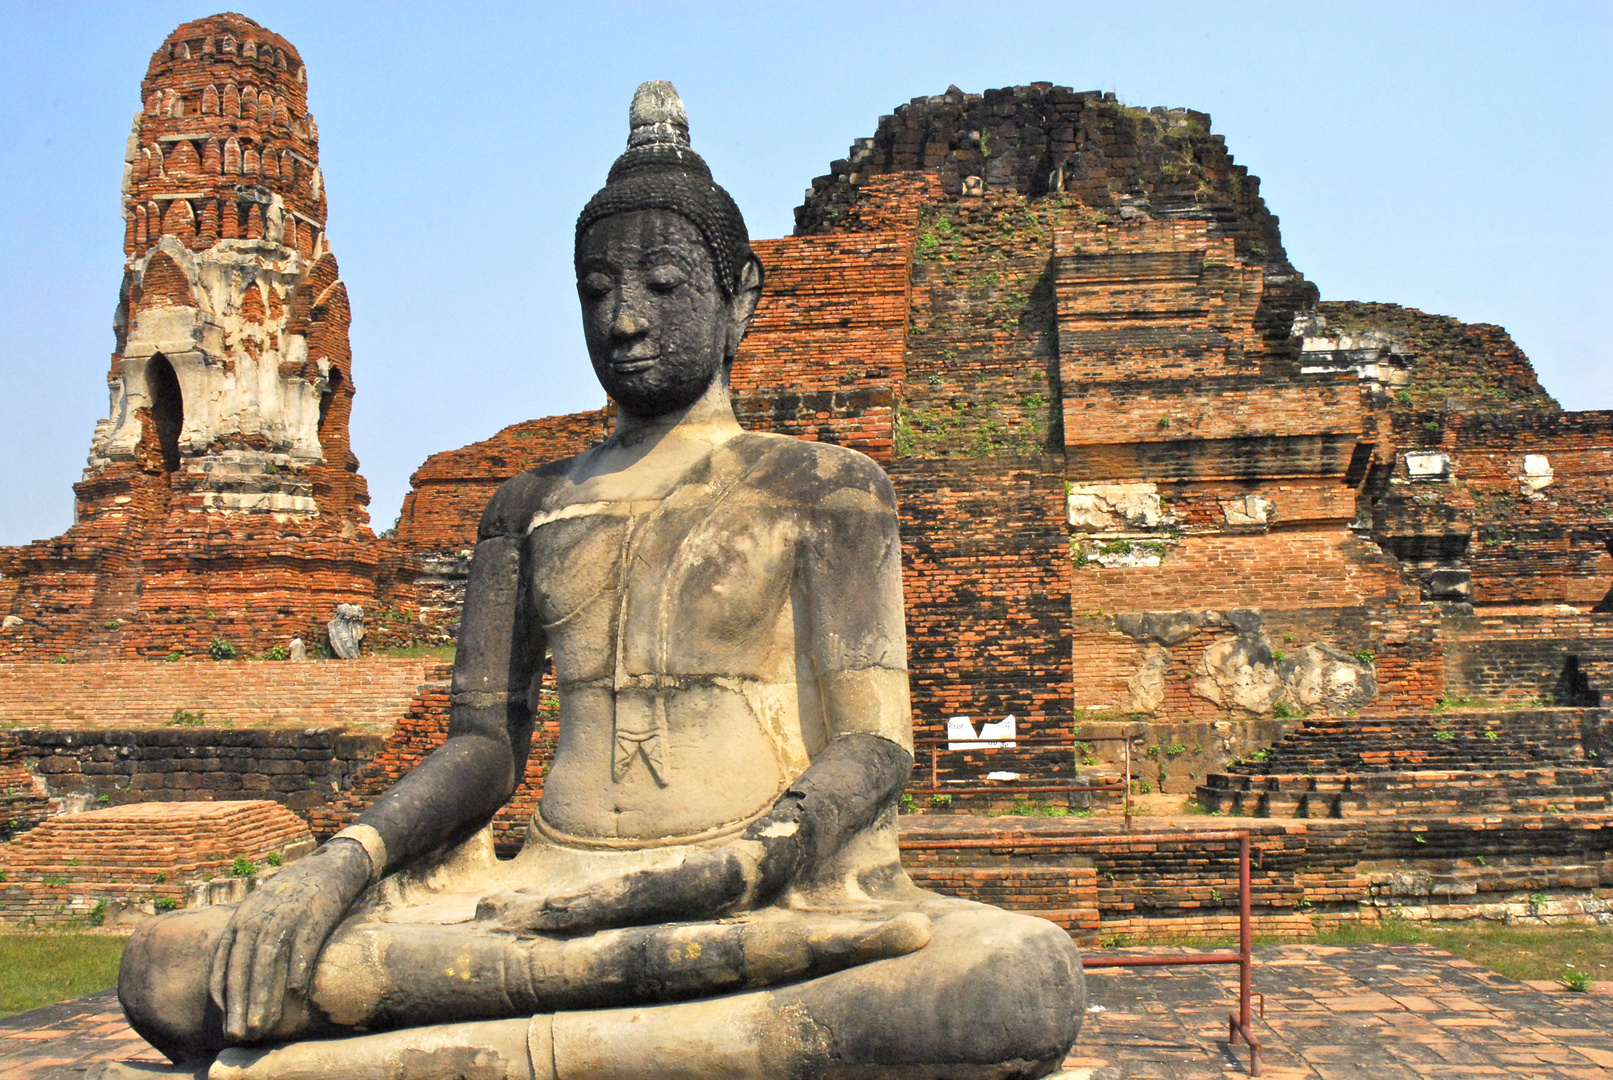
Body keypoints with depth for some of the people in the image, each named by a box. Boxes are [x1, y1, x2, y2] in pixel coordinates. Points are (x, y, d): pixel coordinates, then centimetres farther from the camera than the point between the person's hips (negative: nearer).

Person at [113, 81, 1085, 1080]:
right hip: (555, 894, 3)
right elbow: (484, 747, 14)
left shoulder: (824, 486, 8)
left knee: (1034, 981, -37)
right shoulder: (532, 507, 20)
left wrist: (710, 877, -22)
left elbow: (873, 745, -3)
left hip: (781, 900, -2)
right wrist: (339, 865, -8)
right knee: (167, 969, -18)